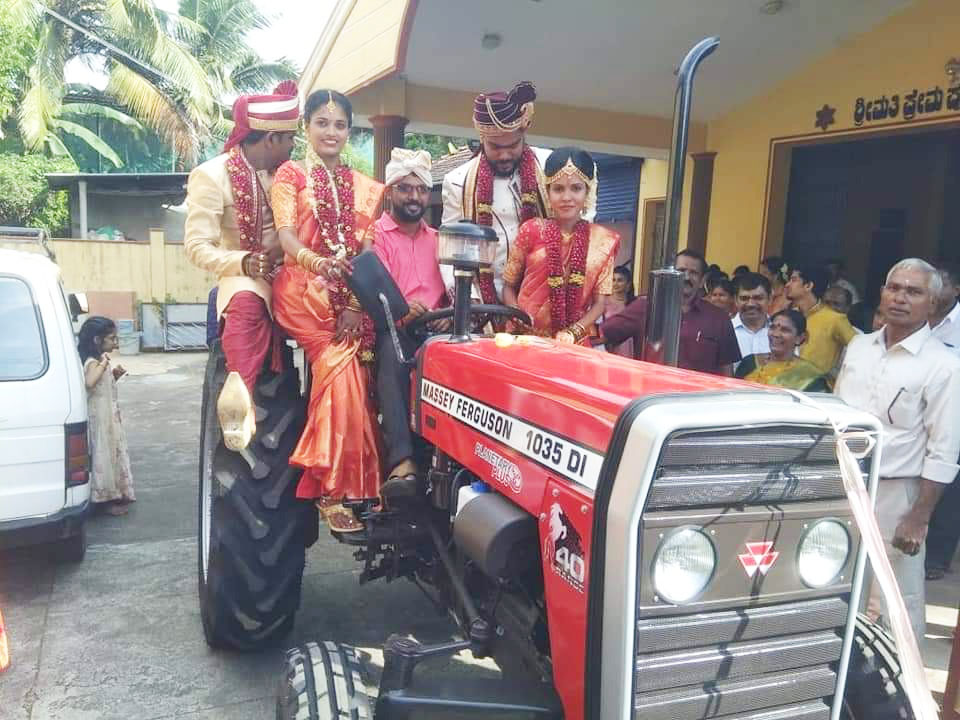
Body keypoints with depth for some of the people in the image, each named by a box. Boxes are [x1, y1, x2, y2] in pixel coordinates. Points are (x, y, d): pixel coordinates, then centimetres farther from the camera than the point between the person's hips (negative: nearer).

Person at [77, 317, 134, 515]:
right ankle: (106, 498, 9)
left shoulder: (101, 361, 10)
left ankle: (115, 493, 27)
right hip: (100, 417, -10)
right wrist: (103, 363, -34)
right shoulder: (92, 363, -20)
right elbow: (89, 382, -41)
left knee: (113, 452, 16)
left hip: (110, 416, 10)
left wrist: (114, 375, 6)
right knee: (103, 454, -1)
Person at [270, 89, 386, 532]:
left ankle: (333, 485, -3)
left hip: (350, 297, 3)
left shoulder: (363, 187, 19)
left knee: (341, 371, -14)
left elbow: (367, 252, 8)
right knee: (341, 368, -21)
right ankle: (334, 488, -16)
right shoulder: (291, 174, 9)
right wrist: (313, 260, -30)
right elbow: (285, 234, -6)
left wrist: (356, 304, -7)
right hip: (304, 291, -3)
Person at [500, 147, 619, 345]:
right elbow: (509, 286, 7)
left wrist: (573, 333, -12)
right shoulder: (532, 230, 1)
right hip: (526, 337, -1)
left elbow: (599, 302, 3)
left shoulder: (603, 241, 4)